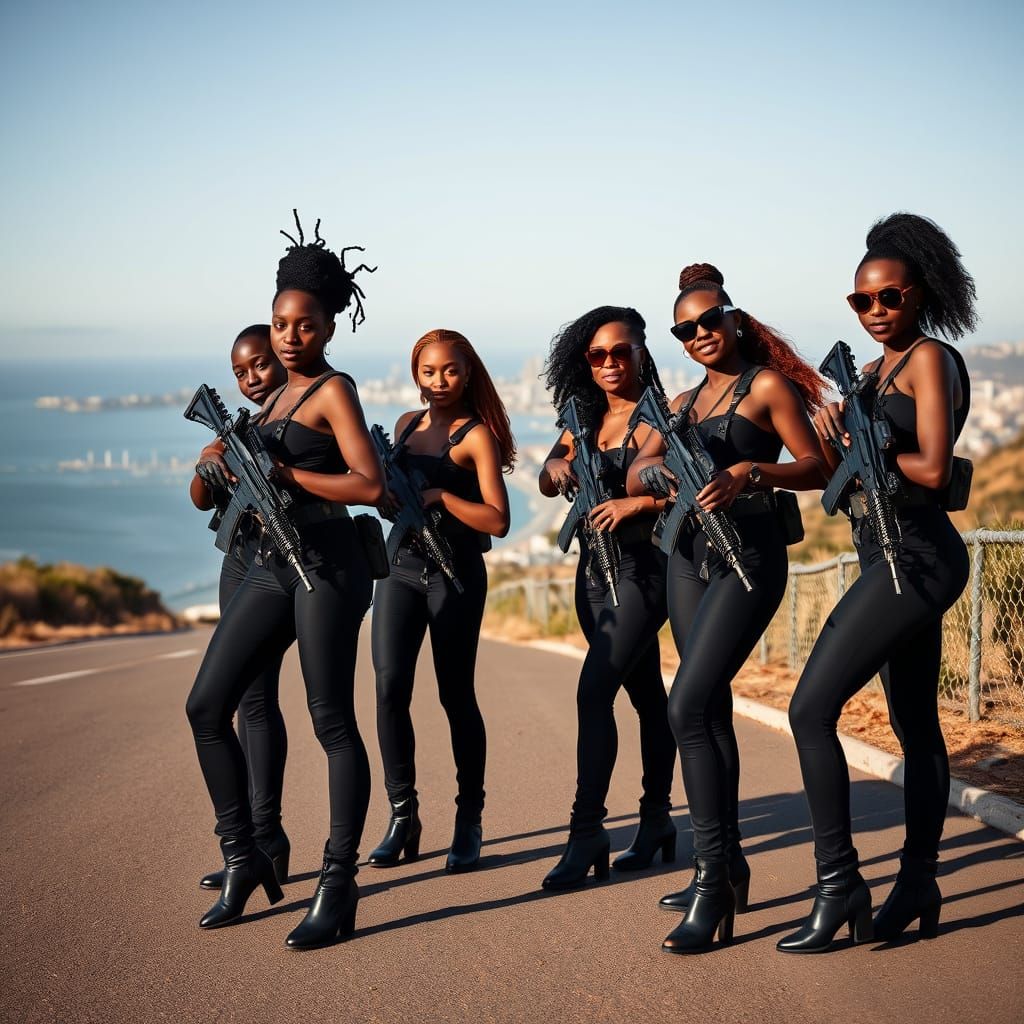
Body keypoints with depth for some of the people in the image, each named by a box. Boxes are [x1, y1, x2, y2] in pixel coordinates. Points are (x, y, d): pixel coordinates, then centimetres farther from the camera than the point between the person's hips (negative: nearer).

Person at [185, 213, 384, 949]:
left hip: (327, 564, -8)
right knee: (207, 706, 4)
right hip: (270, 563, 9)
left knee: (332, 721, -5)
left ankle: (339, 887, 1)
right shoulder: (282, 394, 18)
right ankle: (244, 858, 16)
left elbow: (370, 485, -16)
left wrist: (282, 474, -14)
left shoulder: (334, 391, -5)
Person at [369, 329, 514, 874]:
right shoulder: (407, 424, 13)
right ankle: (402, 815, 3)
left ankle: (469, 823, 13)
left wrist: (439, 495, -20)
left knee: (456, 695, 1)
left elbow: (497, 521, -13)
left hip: (455, 573, -5)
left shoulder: (477, 435, -5)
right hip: (402, 567, 5)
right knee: (390, 687, -7)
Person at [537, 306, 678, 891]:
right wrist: (559, 467, -13)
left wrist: (637, 503, -26)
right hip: (595, 568, 7)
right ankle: (658, 819, 24)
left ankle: (588, 831, -13)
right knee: (646, 693, 15)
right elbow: (548, 482, 8)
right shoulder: (587, 418, 12)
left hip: (643, 566, -7)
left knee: (594, 691, -17)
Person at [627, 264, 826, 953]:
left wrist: (750, 471, -24)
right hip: (690, 554, 7)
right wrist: (660, 472, -14)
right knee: (712, 711, 10)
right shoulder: (685, 402, 17)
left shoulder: (766, 385, -2)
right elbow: (636, 474, 8)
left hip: (749, 554, -7)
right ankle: (726, 869, 19)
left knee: (688, 708, -18)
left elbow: (815, 467, -9)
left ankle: (715, 880, -13)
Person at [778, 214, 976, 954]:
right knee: (916, 725, 14)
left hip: (913, 558, -10)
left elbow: (933, 470, -19)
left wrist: (862, 446, -10)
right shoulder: (879, 367, 17)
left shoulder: (930, 358, -10)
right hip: (899, 560, 10)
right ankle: (919, 885, 23)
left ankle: (840, 884, -10)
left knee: (812, 708, -15)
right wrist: (835, 420, -3)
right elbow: (837, 461, 14)